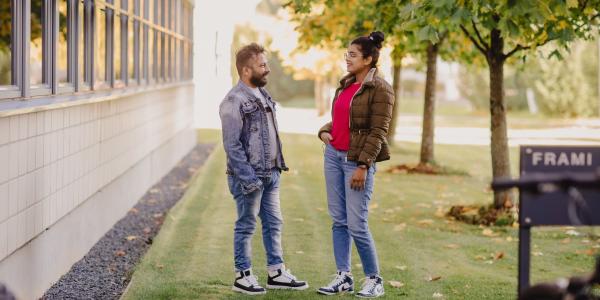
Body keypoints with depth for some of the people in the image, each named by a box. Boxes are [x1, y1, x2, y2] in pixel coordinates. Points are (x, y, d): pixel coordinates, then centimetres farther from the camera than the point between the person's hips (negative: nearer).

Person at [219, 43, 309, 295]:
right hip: (249, 176, -8)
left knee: (273, 223, 13)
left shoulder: (262, 94, 11)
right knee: (246, 226, 2)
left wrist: (277, 166, 15)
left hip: (270, 174, 8)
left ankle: (276, 272, 21)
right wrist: (248, 178, -22)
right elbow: (232, 145, -19)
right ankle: (243, 276, 12)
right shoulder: (234, 101, -15)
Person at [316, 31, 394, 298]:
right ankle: (343, 276, 15)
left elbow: (378, 132, -14)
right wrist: (325, 131, 4)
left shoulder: (380, 89, -10)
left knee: (356, 225, -7)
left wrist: (363, 166, -19)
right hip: (333, 155, 7)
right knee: (338, 220, 8)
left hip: (357, 160, -7)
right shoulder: (346, 85, 13)